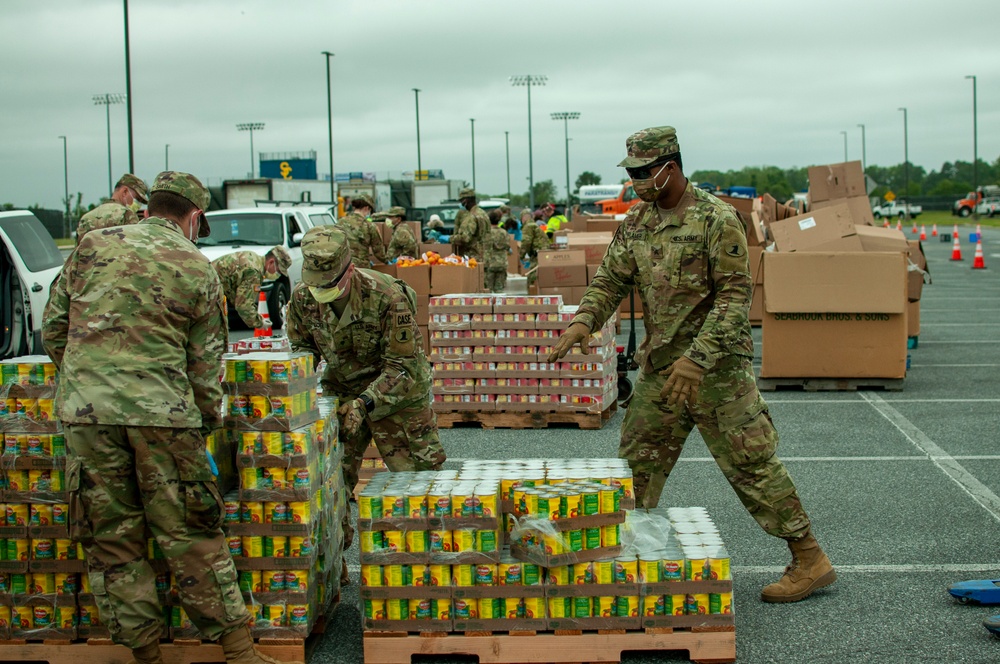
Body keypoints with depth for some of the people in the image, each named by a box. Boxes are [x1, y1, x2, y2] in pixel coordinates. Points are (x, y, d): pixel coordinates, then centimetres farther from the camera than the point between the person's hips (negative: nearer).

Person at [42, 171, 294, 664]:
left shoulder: (92, 247, 10)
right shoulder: (198, 270, 5)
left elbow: (53, 329, 14)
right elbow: (205, 363, 6)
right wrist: (207, 421, 17)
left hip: (86, 407, 2)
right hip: (162, 410, -1)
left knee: (110, 536, 10)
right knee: (191, 535, 6)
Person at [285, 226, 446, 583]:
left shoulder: (388, 297, -27)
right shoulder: (303, 299, -12)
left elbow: (402, 366, -23)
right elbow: (301, 349, 5)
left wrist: (365, 403, -33)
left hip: (399, 396, -4)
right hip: (341, 393, 4)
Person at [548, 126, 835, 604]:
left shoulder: (717, 220, -14)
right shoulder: (636, 223, 7)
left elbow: (735, 297, -18)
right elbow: (611, 279, 10)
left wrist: (697, 357, -26)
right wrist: (584, 320, -11)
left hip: (716, 365, -7)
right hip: (659, 365, 7)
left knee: (749, 461, -4)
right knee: (638, 458, 11)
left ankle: (810, 560, 5)